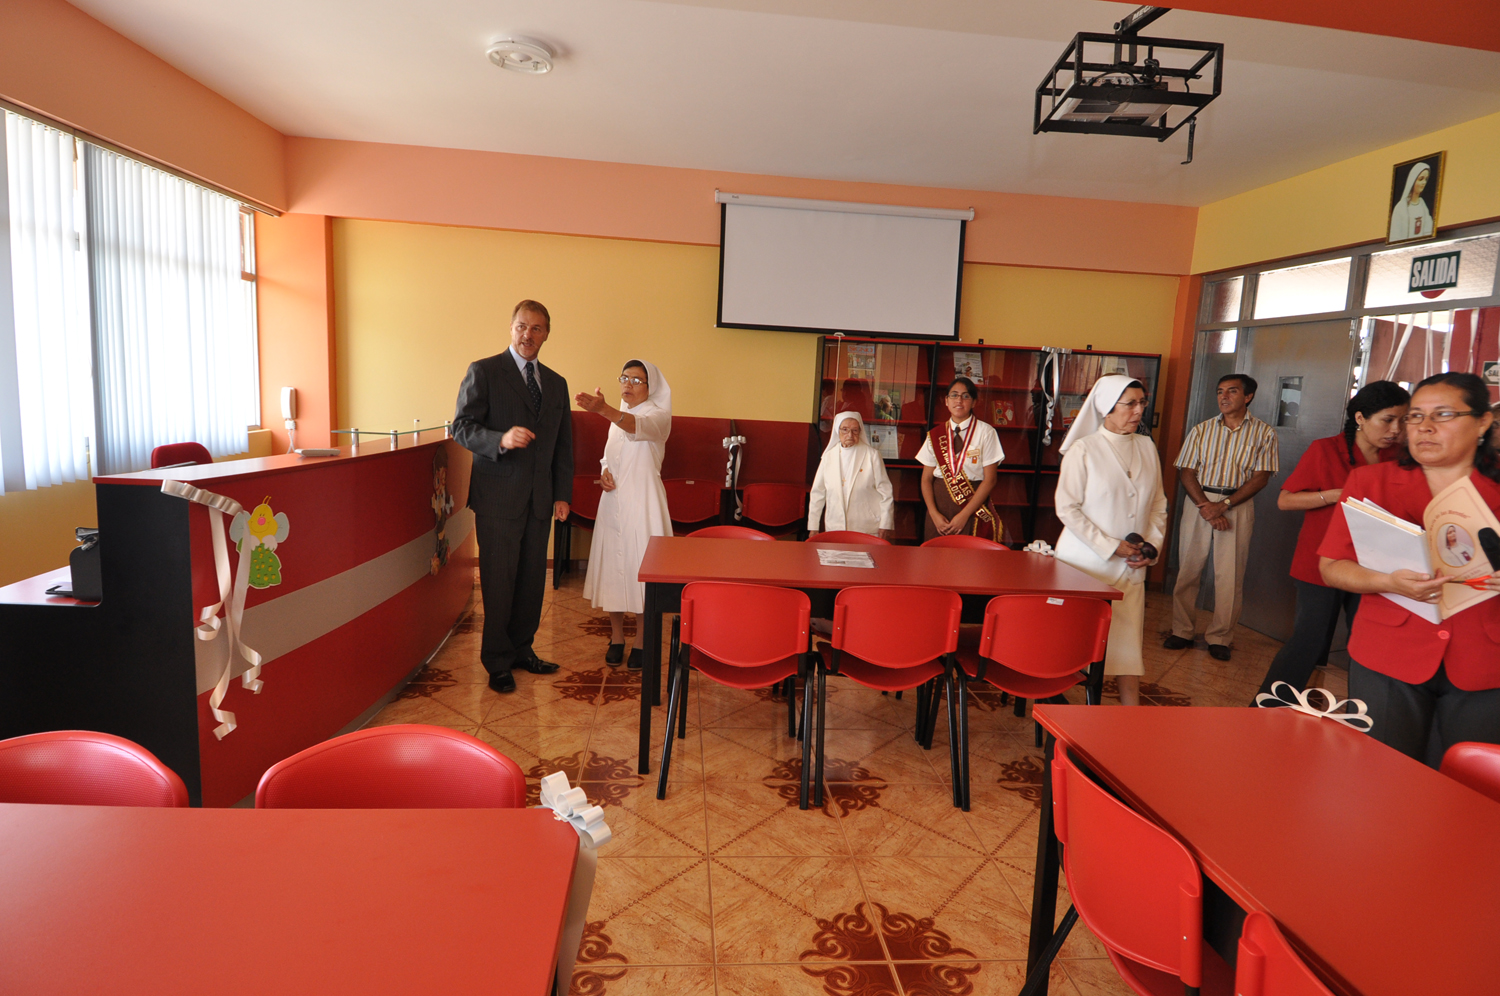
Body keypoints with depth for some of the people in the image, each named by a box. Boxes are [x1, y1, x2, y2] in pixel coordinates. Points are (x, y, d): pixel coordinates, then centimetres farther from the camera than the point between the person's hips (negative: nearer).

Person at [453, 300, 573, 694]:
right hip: (498, 496, -5)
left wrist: (563, 495, 10)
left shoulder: (556, 383, 15)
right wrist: (501, 439, -25)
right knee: (499, 580, 0)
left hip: (540, 498, 5)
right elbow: (462, 428, -6)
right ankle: (497, 661, 14)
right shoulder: (483, 371, 0)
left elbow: (563, 444, 16)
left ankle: (522, 648, 25)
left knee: (532, 578, 9)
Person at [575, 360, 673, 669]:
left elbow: (637, 426, -30)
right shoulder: (617, 416, 14)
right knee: (611, 565, 8)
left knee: (642, 566, -3)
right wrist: (604, 472, 1)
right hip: (613, 500, 6)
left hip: (642, 501, -6)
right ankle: (617, 637, 22)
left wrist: (603, 409, -48)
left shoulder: (659, 415, -6)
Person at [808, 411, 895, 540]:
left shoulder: (872, 455, 1)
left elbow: (886, 492, 1)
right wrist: (813, 527, 11)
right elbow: (817, 492, 12)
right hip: (834, 529, 2)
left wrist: (885, 526, -3)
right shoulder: (829, 456, 9)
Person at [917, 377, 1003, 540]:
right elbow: (926, 479, 6)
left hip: (973, 507, -2)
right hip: (940, 507, 3)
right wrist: (934, 513, -9)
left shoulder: (985, 432, -2)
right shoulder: (935, 435, 6)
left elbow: (989, 479, -6)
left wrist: (964, 515, -12)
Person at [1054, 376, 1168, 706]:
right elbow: (1066, 508, -11)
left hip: (1130, 568, 4)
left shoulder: (1147, 447, 10)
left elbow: (1158, 504, 16)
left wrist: (1152, 545, 1)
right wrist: (1111, 546, -14)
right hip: (1084, 562, -4)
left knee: (1128, 642, 5)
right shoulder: (1083, 450, -6)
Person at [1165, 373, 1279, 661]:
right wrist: (1204, 505, -12)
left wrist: (1224, 505, -14)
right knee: (1188, 569, 2)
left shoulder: (1264, 433, 4)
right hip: (1199, 501, 2)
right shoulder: (1201, 430, 8)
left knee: (1230, 575, 0)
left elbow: (1261, 477, -3)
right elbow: (1187, 471, 2)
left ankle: (1220, 638, 11)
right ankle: (1182, 631, 12)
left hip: (1238, 506, -1)